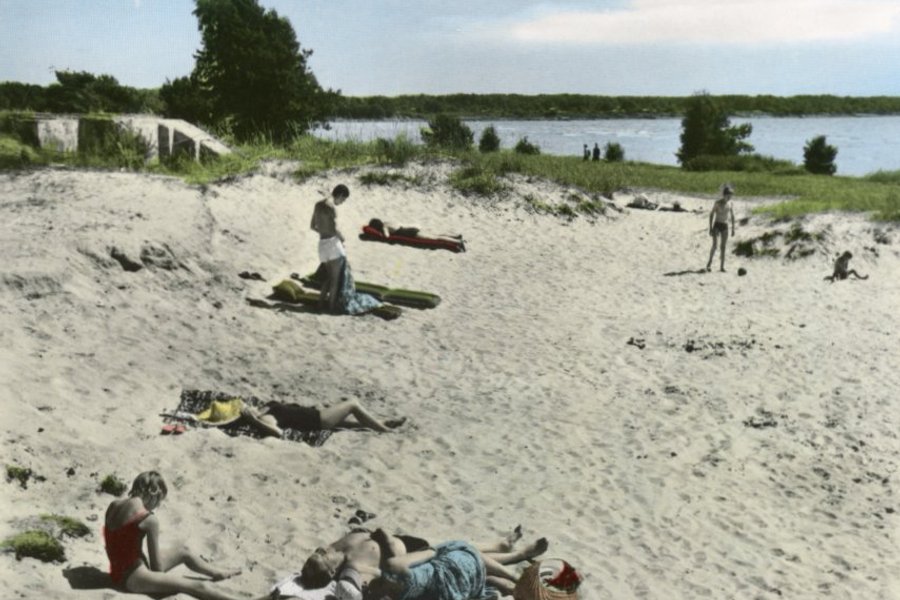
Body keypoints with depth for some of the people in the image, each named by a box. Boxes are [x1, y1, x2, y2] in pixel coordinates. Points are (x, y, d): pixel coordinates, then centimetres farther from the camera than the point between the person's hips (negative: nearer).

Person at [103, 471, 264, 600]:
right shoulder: (149, 519, -20)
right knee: (198, 586, -10)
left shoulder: (113, 506, 2)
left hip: (119, 571, 9)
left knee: (183, 553, 25)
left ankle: (219, 573, 49)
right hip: (133, 577, -9)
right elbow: (157, 566, -13)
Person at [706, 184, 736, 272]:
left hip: (725, 226, 4)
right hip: (716, 225, -4)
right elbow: (711, 214, -9)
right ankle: (709, 262, 3)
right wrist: (710, 228, -14)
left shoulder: (729, 203, 4)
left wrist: (733, 228, 9)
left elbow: (732, 215, 13)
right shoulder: (718, 202, -10)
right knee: (714, 245, -16)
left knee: (723, 247, 1)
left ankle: (722, 266, 3)